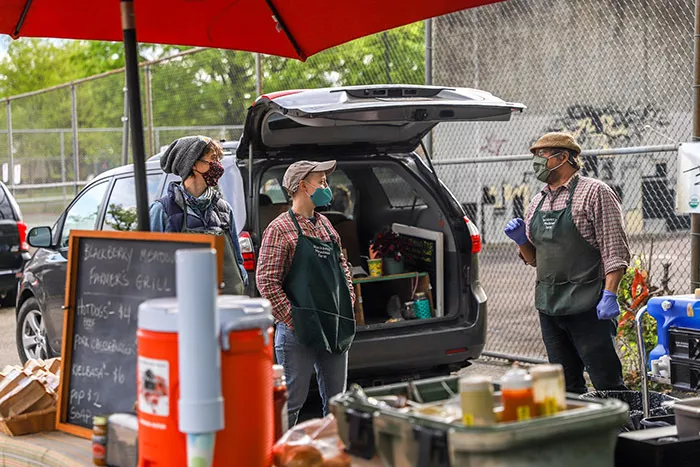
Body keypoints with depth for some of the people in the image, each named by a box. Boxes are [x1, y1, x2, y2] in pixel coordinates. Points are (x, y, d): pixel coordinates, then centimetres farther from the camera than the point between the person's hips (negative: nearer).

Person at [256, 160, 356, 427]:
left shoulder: (324, 223, 15)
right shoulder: (280, 229, -7)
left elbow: (342, 263, 25)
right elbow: (266, 280, -12)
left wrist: (349, 299, 11)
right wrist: (291, 320, -16)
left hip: (335, 328, 7)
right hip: (298, 332, -7)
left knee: (335, 401, 13)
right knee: (292, 401, -3)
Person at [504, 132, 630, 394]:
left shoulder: (595, 193, -4)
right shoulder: (538, 202, 16)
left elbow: (615, 250, -10)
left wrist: (609, 295, -20)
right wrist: (521, 240, 3)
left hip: (587, 304, -7)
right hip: (548, 304, 7)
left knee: (607, 383, -5)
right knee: (566, 386, 12)